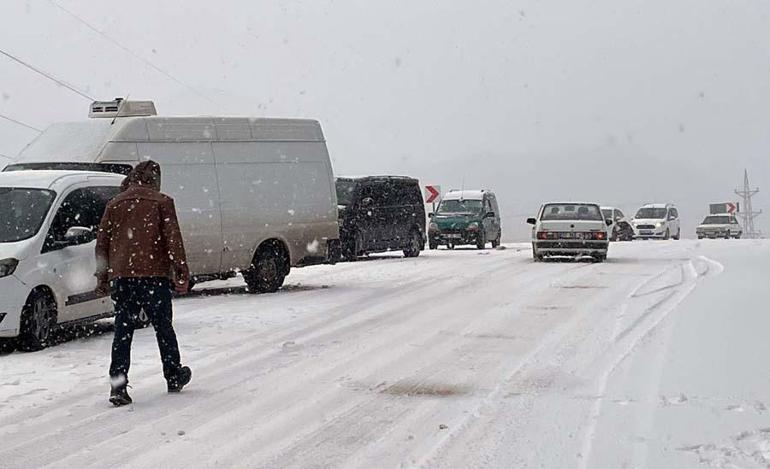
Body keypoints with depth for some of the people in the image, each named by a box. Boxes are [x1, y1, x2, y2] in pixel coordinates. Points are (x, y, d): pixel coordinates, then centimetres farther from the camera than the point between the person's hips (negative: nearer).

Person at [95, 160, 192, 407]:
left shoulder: (115, 204, 11)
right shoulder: (161, 202, 0)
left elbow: (102, 243, 12)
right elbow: (173, 239, -7)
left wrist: (102, 278, 18)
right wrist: (182, 273, -4)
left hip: (121, 277, 3)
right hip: (154, 275, -3)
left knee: (123, 332, 3)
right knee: (163, 328, 12)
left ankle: (118, 384, -8)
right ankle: (174, 377, 25)